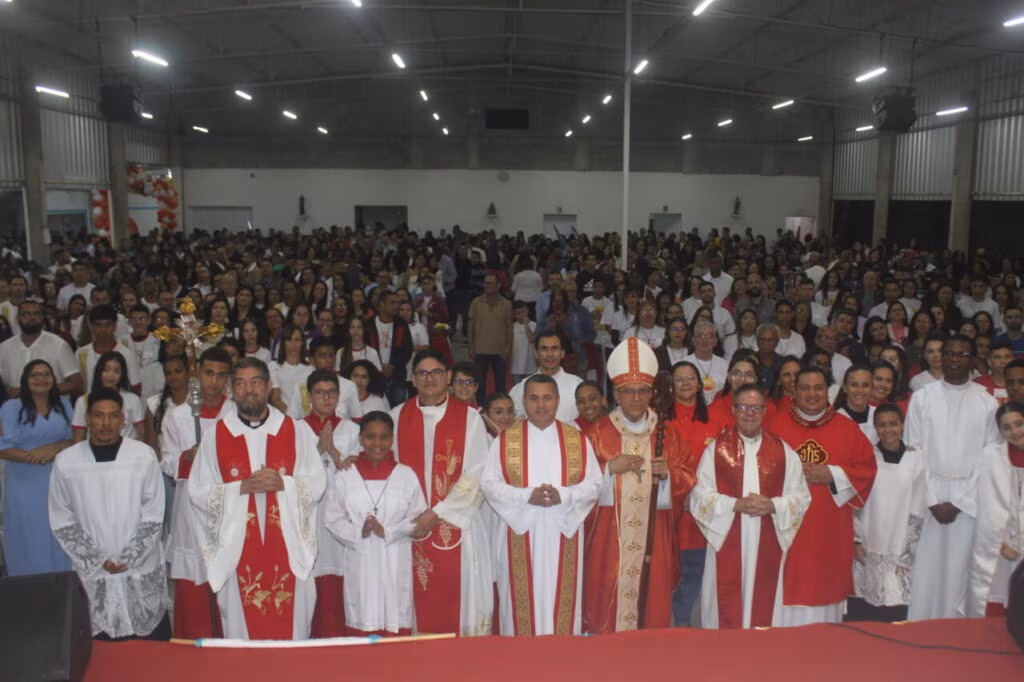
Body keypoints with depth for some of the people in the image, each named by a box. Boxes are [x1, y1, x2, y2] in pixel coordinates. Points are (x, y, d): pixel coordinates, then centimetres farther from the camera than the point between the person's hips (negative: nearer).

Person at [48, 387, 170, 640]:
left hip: (143, 571, 0)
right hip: (93, 574, 1)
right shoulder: (66, 462, -4)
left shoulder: (144, 455, -7)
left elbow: (153, 515, -2)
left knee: (156, 644, 8)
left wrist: (128, 559, -8)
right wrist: (98, 561, -5)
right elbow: (62, 522, 1)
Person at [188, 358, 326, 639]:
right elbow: (198, 492, -1)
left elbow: (316, 483, 1)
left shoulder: (296, 431, 2)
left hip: (287, 547, 0)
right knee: (243, 628, 7)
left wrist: (282, 483, -16)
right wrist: (241, 487, -14)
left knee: (290, 626, 6)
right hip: (237, 548, 0)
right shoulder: (216, 435, 2)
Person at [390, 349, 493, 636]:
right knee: (420, 599, 6)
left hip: (458, 523, -2)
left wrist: (438, 513, -12)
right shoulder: (398, 417, 5)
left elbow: (476, 475, -7)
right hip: (414, 525, 2)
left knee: (461, 596, 1)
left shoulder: (469, 417, -2)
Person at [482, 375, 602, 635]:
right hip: (520, 533, -1)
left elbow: (594, 483, 2)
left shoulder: (578, 439, 4)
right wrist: (526, 496, -18)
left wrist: (563, 495, -17)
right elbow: (489, 484, -2)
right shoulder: (505, 440, 1)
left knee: (562, 599, 6)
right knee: (523, 599, 5)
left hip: (563, 533, 1)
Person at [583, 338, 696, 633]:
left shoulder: (667, 433, 8)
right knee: (608, 600, -2)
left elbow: (688, 477, 7)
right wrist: (610, 468, -15)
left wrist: (668, 473, -11)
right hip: (610, 533, -2)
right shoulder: (600, 431, 1)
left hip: (653, 534, 2)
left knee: (653, 600, 5)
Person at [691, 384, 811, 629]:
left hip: (768, 546, 1)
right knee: (727, 611, 1)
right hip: (727, 544, -1)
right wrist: (737, 504, -15)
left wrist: (772, 505, -13)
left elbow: (801, 496, 5)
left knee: (763, 607, 6)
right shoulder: (716, 450, 3)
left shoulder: (784, 452, 7)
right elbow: (700, 496, -2)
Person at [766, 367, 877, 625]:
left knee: (825, 586, 6)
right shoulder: (776, 424, 3)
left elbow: (867, 467, 3)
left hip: (830, 529, 2)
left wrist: (831, 474, -9)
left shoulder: (846, 427, 7)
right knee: (789, 587, -1)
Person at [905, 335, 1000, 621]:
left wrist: (958, 502, -6)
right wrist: (932, 501, -6)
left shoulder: (987, 402, 3)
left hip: (970, 499, 0)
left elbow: (990, 457, 1)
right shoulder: (921, 398, 2)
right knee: (925, 569, 2)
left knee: (959, 569, 3)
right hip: (928, 495, 0)